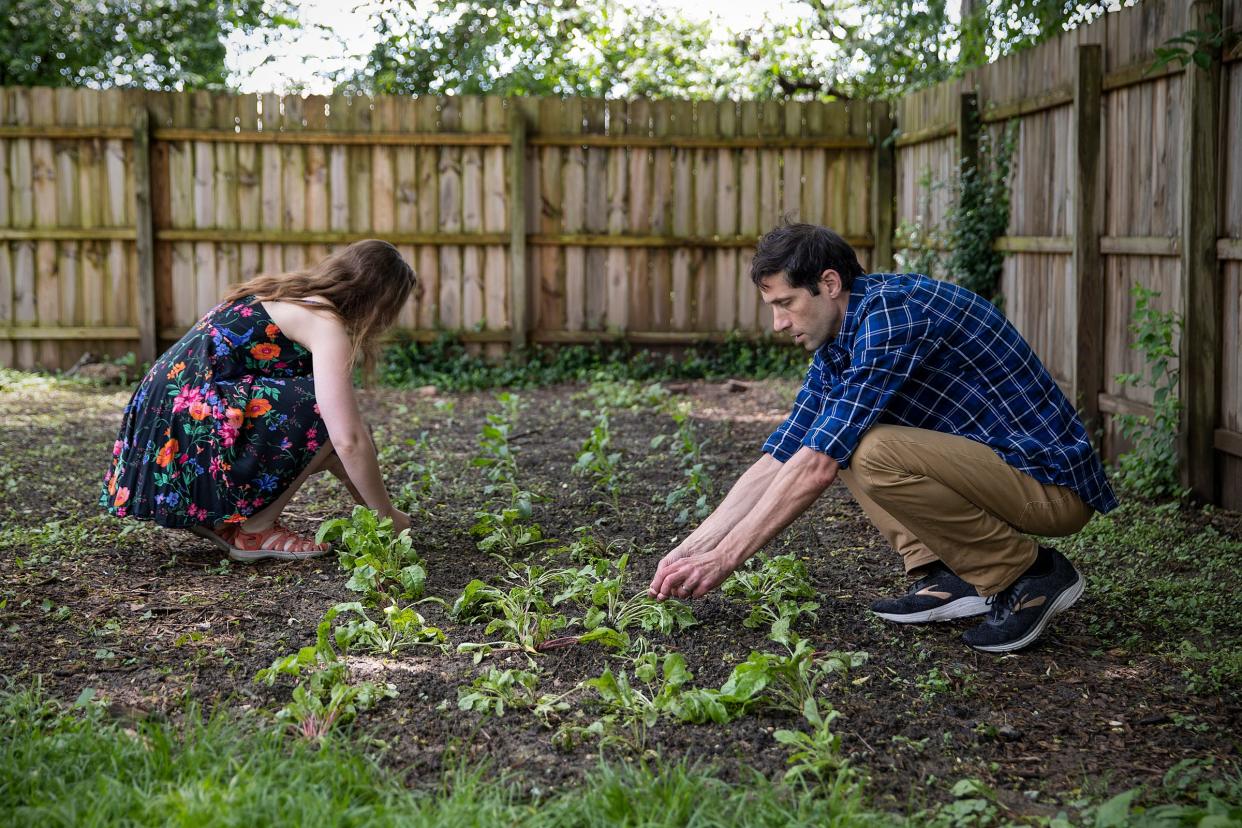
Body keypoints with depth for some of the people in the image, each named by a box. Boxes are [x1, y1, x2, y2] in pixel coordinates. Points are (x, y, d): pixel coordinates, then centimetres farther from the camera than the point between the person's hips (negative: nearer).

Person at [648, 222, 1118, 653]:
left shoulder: (891, 313, -22)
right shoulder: (836, 345, 7)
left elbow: (816, 469, -24)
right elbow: (779, 461, 10)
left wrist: (723, 559, -18)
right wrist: (692, 547, 3)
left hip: (1052, 481, -9)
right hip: (992, 459, 9)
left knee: (876, 453, -29)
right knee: (838, 437, 10)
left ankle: (1029, 574, -11)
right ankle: (946, 576, 4)